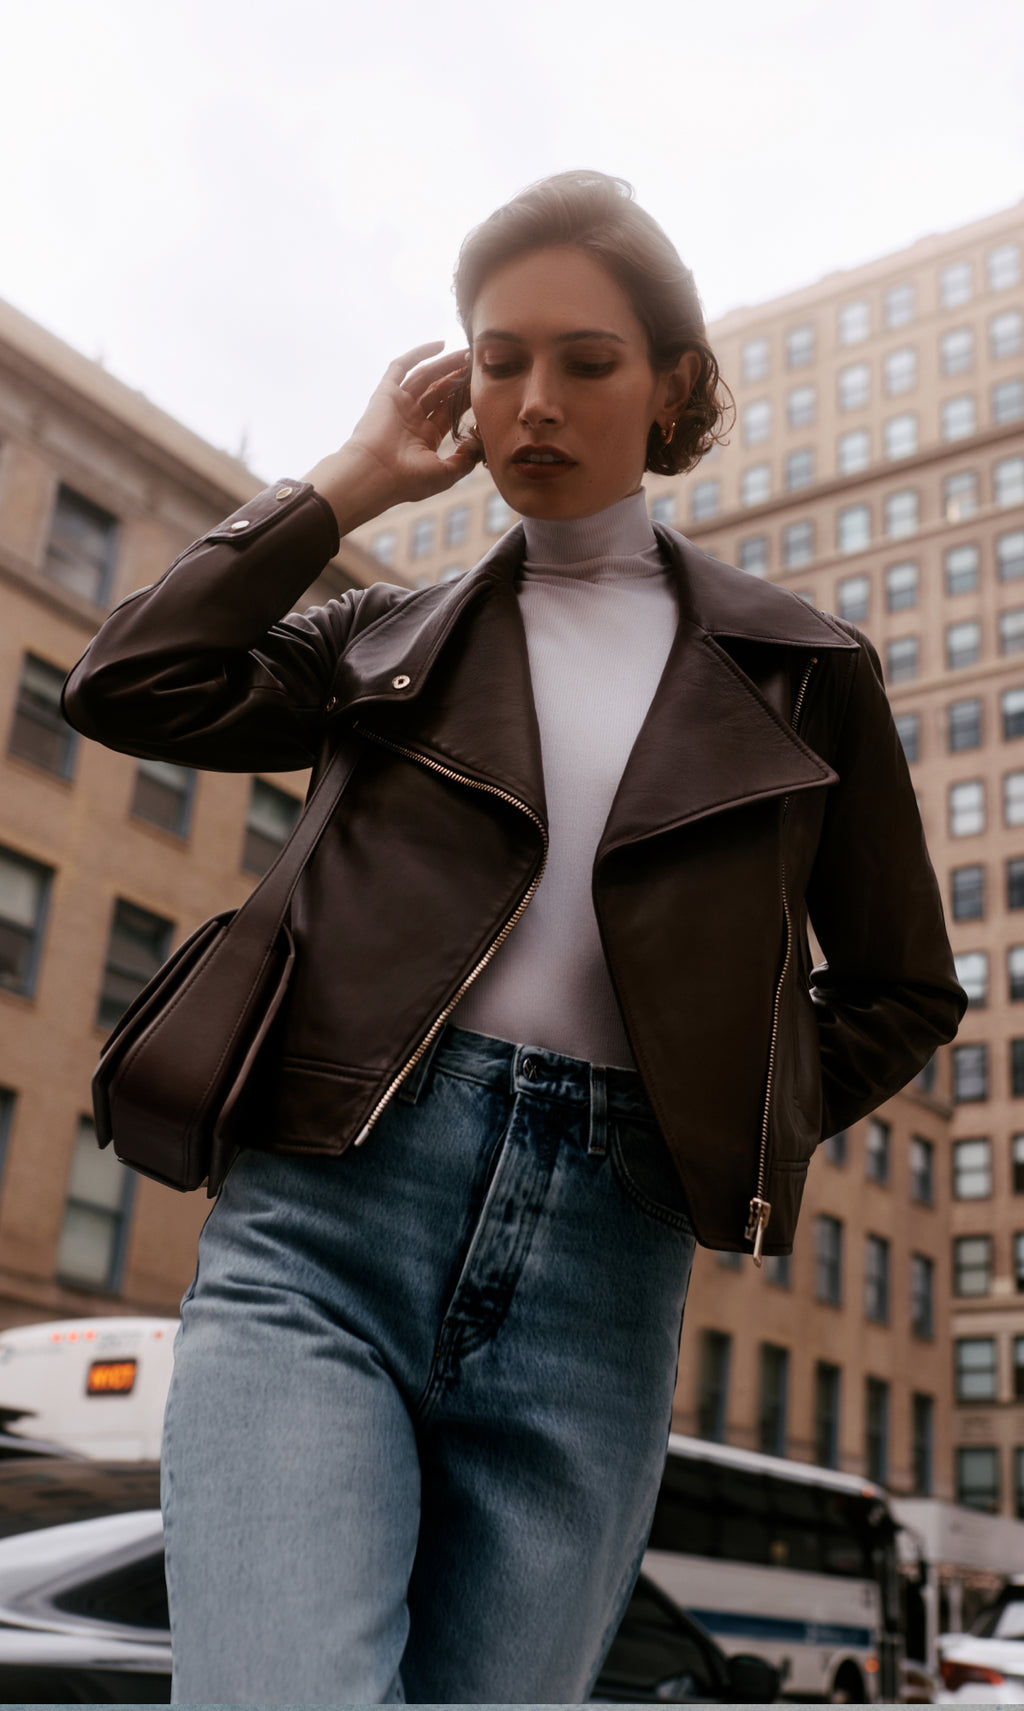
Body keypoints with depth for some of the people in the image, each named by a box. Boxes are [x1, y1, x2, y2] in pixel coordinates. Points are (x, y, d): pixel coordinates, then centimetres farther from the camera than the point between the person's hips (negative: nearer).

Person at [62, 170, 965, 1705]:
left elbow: (901, 991, 19)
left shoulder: (798, 670, 14)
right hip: (321, 1229, 0)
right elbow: (132, 687, 0)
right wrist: (353, 479, 8)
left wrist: (736, 1123, 3)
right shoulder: (391, 641, 17)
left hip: (596, 1285, 1)